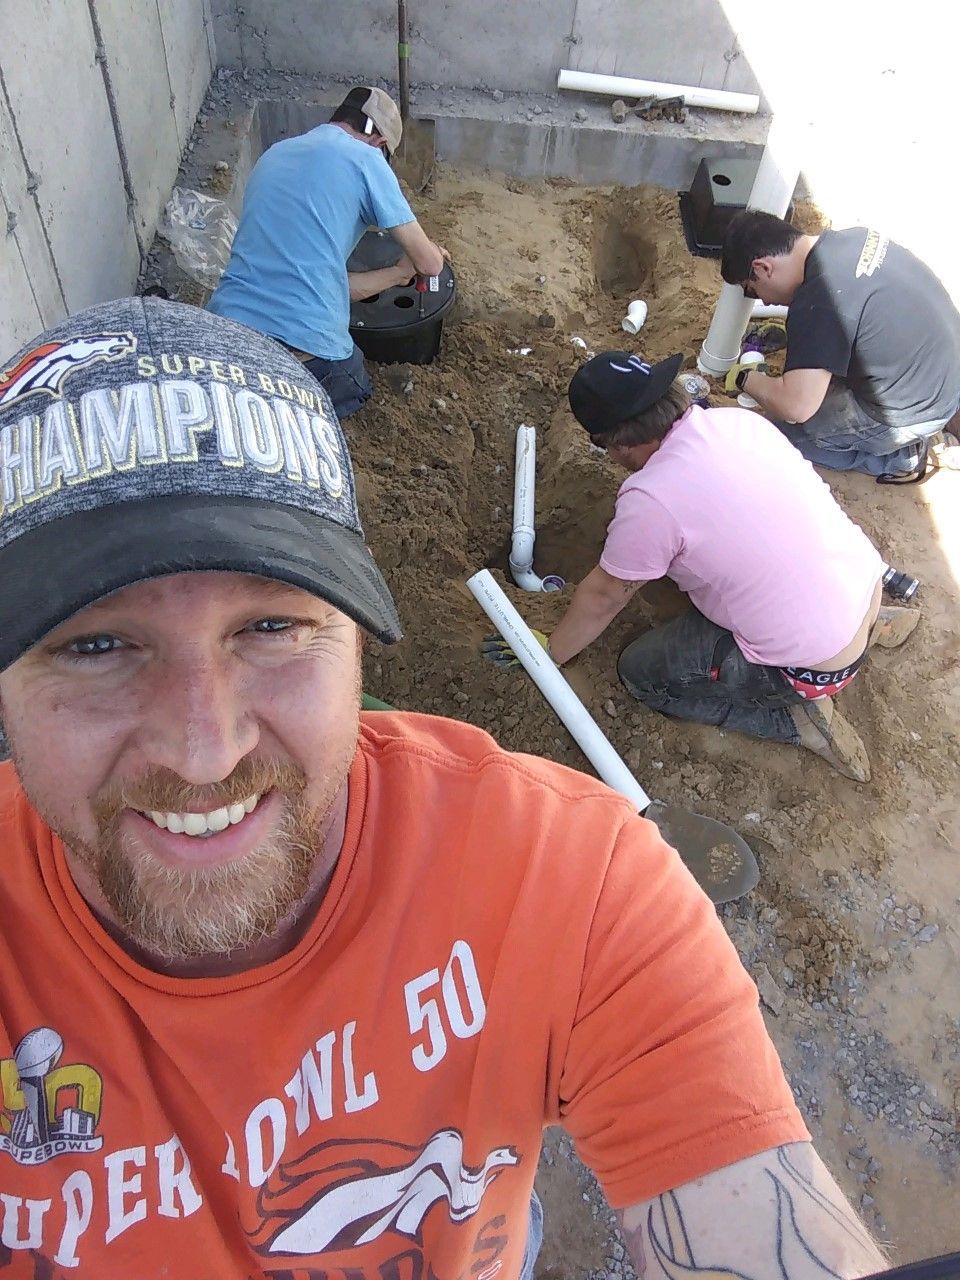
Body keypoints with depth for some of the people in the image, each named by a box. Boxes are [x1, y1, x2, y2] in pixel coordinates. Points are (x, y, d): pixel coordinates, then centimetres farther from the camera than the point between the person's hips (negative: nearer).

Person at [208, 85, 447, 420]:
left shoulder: (274, 154, 21)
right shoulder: (365, 159, 1)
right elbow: (430, 264, 5)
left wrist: (399, 272, 32)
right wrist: (428, 251, 31)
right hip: (305, 340, -5)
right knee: (354, 392, 29)